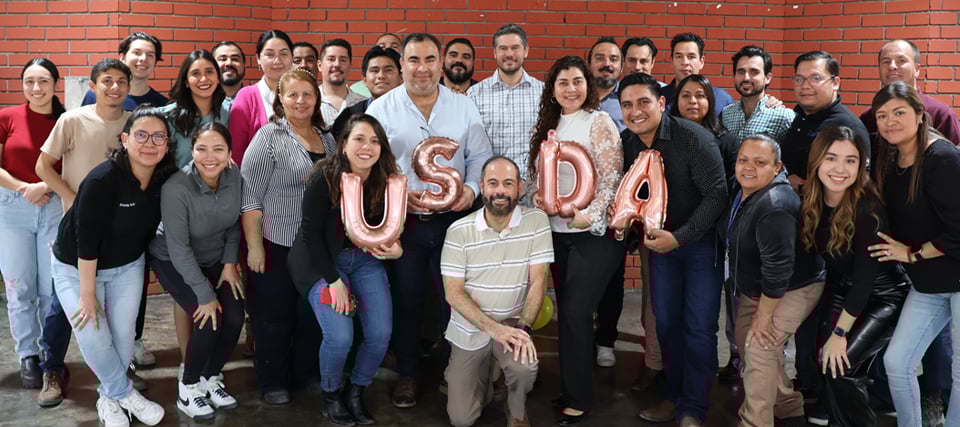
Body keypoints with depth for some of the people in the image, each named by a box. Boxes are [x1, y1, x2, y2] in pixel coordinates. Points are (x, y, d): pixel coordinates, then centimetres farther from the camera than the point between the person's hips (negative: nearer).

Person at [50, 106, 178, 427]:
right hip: (76, 268, -4)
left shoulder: (166, 179, -15)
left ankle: (110, 398, 28)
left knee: (124, 337, 4)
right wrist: (88, 294, -21)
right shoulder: (103, 180, -31)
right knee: (94, 340, -8)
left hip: (128, 266, 4)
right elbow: (86, 241, -26)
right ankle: (125, 394, 17)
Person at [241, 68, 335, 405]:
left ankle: (308, 374, 31)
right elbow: (250, 196, -11)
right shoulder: (269, 137, -8)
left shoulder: (326, 139, 9)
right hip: (276, 245, -5)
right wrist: (254, 245, -16)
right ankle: (273, 382, 23)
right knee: (275, 315, 7)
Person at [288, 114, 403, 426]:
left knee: (381, 334, -8)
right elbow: (310, 233, -17)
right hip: (322, 259, -4)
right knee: (340, 336, -18)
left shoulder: (387, 181, -8)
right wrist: (334, 280, -19)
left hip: (366, 259, 4)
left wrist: (394, 248, -16)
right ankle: (331, 396, 13)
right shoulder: (324, 177, -21)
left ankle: (355, 393, 20)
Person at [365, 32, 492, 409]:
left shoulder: (464, 107, 5)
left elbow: (480, 157, 7)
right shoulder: (381, 109, -1)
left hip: (454, 220, 1)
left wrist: (472, 188, -11)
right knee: (406, 300, 10)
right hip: (403, 222, -1)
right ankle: (406, 375, 26)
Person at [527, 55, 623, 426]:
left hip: (593, 233, -6)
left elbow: (612, 177, -12)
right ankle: (572, 388, 24)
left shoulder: (600, 122, -6)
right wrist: (536, 195, -5)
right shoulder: (547, 126, 12)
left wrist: (589, 215, -22)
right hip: (556, 232, 6)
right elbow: (534, 174, 16)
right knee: (567, 313, 12)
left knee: (576, 313, -7)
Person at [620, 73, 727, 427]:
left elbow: (717, 195, -22)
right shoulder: (626, 143, -4)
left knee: (699, 327, -3)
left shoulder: (694, 138, -22)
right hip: (660, 240, 5)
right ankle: (675, 395, 28)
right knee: (666, 323, 11)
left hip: (701, 241, -5)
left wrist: (679, 237, -26)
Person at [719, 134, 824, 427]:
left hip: (792, 290, -10)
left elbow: (778, 268, -32)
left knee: (759, 351, -16)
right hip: (754, 289, 10)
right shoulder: (741, 190, -3)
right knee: (746, 345, 15)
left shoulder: (775, 207, -33)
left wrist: (764, 315, -22)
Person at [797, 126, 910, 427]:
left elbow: (865, 277, -24)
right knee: (826, 359, -5)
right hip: (841, 292, 5)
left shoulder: (868, 209, -27)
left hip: (884, 297, -5)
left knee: (840, 366, -16)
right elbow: (816, 253, -1)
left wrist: (840, 333, -19)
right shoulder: (812, 202, -10)